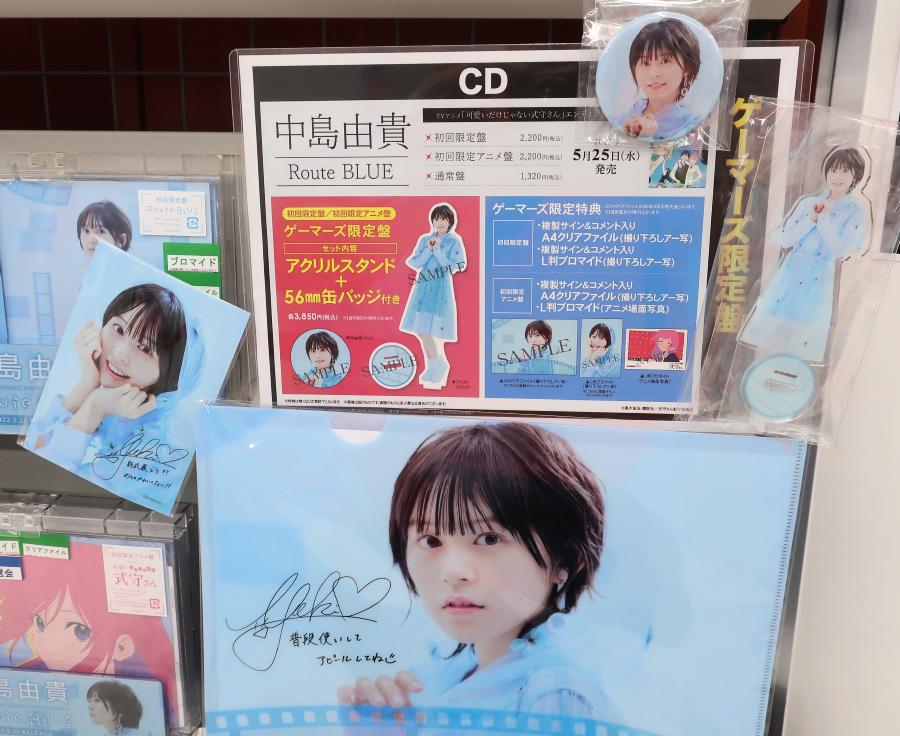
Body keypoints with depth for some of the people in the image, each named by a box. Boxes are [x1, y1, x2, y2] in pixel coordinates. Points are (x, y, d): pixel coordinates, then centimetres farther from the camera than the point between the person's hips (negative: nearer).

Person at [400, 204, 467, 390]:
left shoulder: (454, 241, 1)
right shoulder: (424, 239, 12)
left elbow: (453, 266, -8)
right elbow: (415, 263, 4)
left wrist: (437, 250, -11)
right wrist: (428, 250, -9)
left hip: (440, 289, -5)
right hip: (423, 287, 5)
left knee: (429, 328, -13)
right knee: (420, 329, 3)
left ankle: (437, 366, 4)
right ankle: (434, 367, 17)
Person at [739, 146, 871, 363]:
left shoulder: (857, 210, -1)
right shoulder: (808, 202, 8)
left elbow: (842, 250, -12)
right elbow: (785, 240, 3)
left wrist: (824, 218, -9)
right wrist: (810, 219, -8)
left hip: (820, 281, -4)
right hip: (790, 275, 4)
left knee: (802, 342, -6)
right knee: (769, 330, 0)